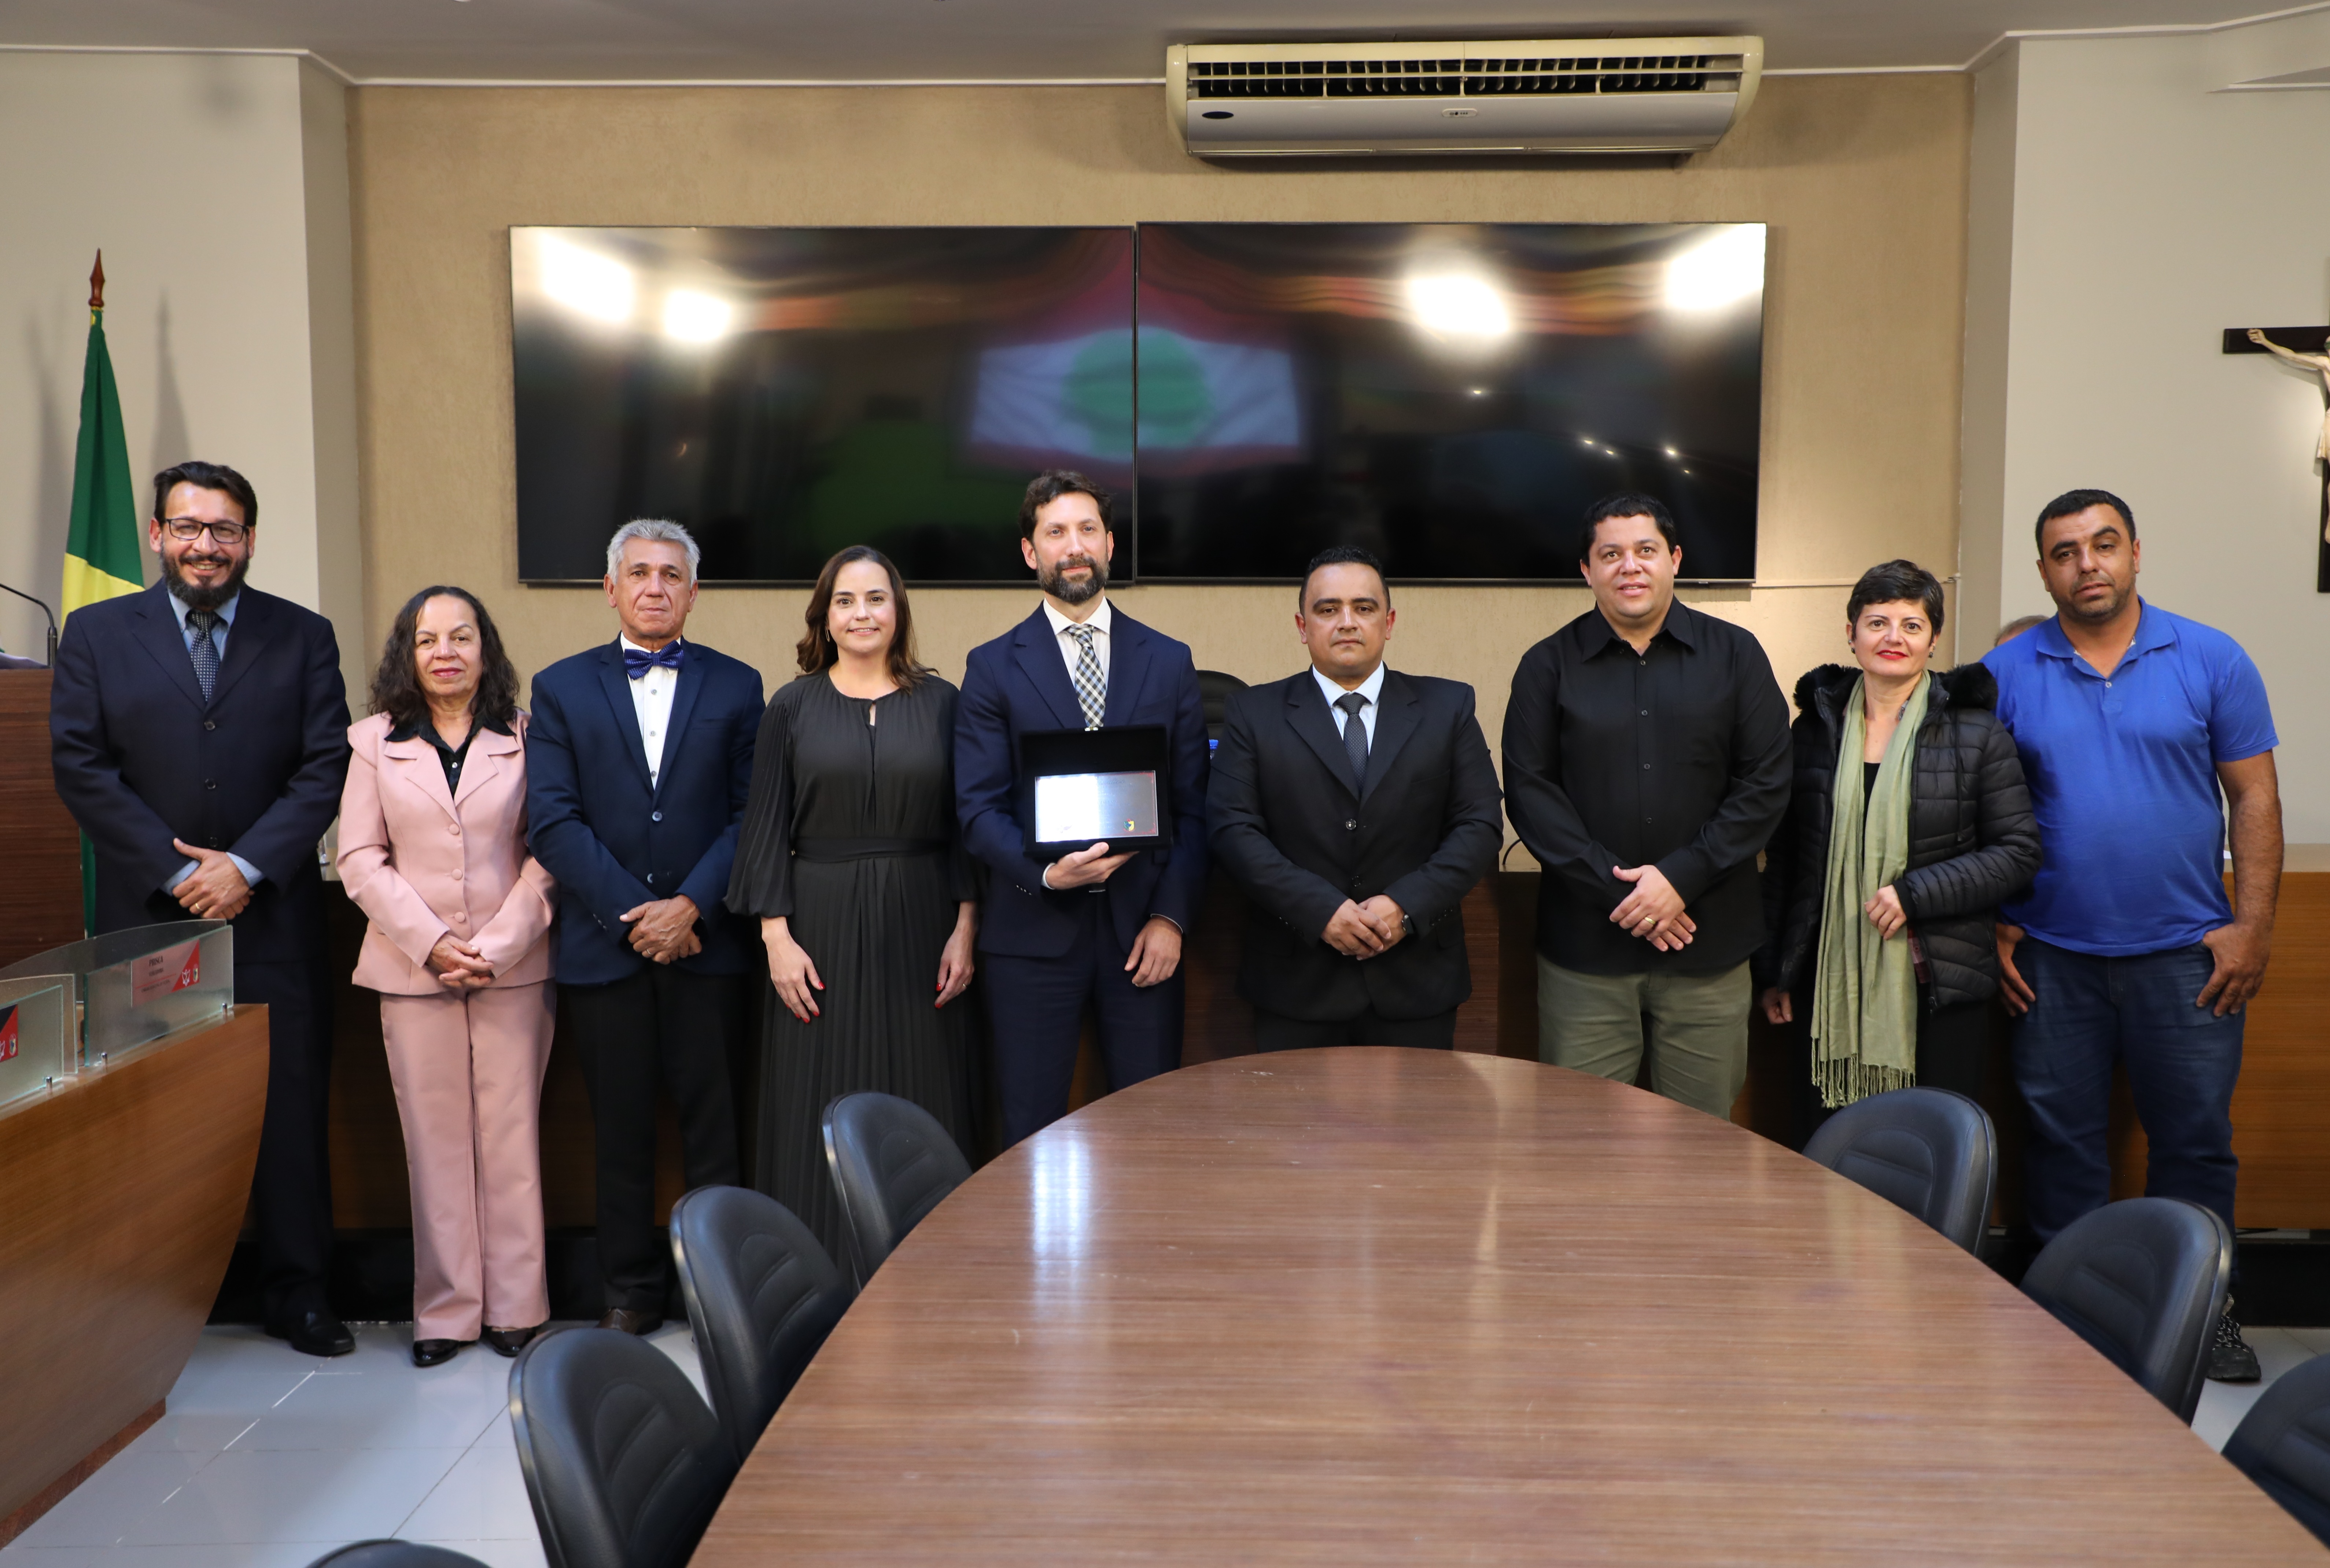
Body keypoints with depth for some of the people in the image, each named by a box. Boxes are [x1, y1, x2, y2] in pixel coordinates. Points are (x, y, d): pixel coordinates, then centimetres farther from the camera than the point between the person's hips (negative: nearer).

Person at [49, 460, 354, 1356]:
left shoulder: (303, 637, 7)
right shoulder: (96, 634, 7)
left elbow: (325, 768, 0)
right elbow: (82, 769, -1)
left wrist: (248, 865, -11)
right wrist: (177, 872, -9)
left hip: (271, 920, 0)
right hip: (144, 920, 0)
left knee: (290, 1111, 4)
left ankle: (297, 1291, 16)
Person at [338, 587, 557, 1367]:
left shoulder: (525, 739, 5)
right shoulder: (375, 742, 8)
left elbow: (547, 855, 1)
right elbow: (360, 859, 3)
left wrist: (497, 945, -10)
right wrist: (431, 943, -8)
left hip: (512, 967, -1)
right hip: (413, 967, 1)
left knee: (511, 1134, 2)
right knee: (434, 1137, 3)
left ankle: (515, 1306, 11)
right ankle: (446, 1310, 12)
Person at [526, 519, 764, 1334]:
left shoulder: (736, 685, 7)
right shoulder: (562, 687, 7)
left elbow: (750, 814, 0)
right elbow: (554, 820, -1)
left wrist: (690, 906, -12)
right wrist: (631, 912, -10)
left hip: (707, 940, 0)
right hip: (603, 943, 1)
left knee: (715, 1121, 2)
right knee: (621, 1128, 8)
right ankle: (632, 1290, 20)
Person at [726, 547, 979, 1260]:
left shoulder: (940, 703, 6)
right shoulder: (792, 707, 4)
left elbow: (962, 826, 5)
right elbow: (766, 829, 2)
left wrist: (965, 930, -3)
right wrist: (776, 937, -7)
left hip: (919, 929, 1)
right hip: (820, 928, 0)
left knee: (921, 1113, 4)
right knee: (820, 1117, 2)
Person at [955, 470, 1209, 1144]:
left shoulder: (1169, 661, 9)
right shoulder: (993, 667, 5)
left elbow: (1192, 804, 6)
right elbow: (979, 807, -2)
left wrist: (1170, 916, -5)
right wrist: (1045, 873, -19)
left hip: (1142, 930, 1)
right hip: (1033, 930, -1)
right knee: (1031, 1132, 5)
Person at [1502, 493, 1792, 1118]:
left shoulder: (1734, 655, 6)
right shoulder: (1549, 665, 4)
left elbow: (1767, 784, 1)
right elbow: (1528, 791, -2)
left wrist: (1681, 877, -10)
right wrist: (1615, 888, -11)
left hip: (1709, 943, 1)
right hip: (1584, 947, 0)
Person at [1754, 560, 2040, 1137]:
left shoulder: (1976, 733, 1)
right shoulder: (1816, 727, 8)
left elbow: (2018, 852, -2)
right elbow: (1783, 857, 11)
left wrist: (1915, 893, -14)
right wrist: (1772, 970, 9)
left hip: (1938, 987, -2)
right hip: (1832, 989, 2)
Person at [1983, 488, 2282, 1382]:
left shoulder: (2211, 661, 1)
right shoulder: (2005, 673, 2)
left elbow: (2254, 796, 2)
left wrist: (2253, 925, -4)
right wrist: (1993, 925, 0)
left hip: (2187, 954, 0)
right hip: (2052, 957, 0)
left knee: (2195, 1137, 9)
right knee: (2061, 1138, 8)